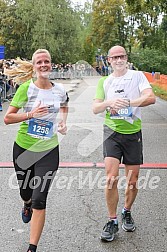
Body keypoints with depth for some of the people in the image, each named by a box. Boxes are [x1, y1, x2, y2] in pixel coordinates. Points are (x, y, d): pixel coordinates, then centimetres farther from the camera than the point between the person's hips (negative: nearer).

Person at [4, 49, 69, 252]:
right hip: (24, 148, 0)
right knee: (25, 193, 20)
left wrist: (63, 120, 5)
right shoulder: (26, 88, -10)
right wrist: (31, 114, -22)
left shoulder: (59, 90, -1)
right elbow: (7, 118, -10)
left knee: (39, 200, -7)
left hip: (49, 151, 0)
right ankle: (27, 206, 59)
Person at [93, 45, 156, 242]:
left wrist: (127, 103, -23)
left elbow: (151, 98, -13)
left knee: (133, 181, 7)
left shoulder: (137, 76, 2)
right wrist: (109, 102, -21)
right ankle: (112, 221, 5)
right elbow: (95, 108, 0)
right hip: (112, 132, 0)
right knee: (111, 178, -11)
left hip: (133, 133, 0)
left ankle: (127, 212, 33)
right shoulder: (104, 82, 8)